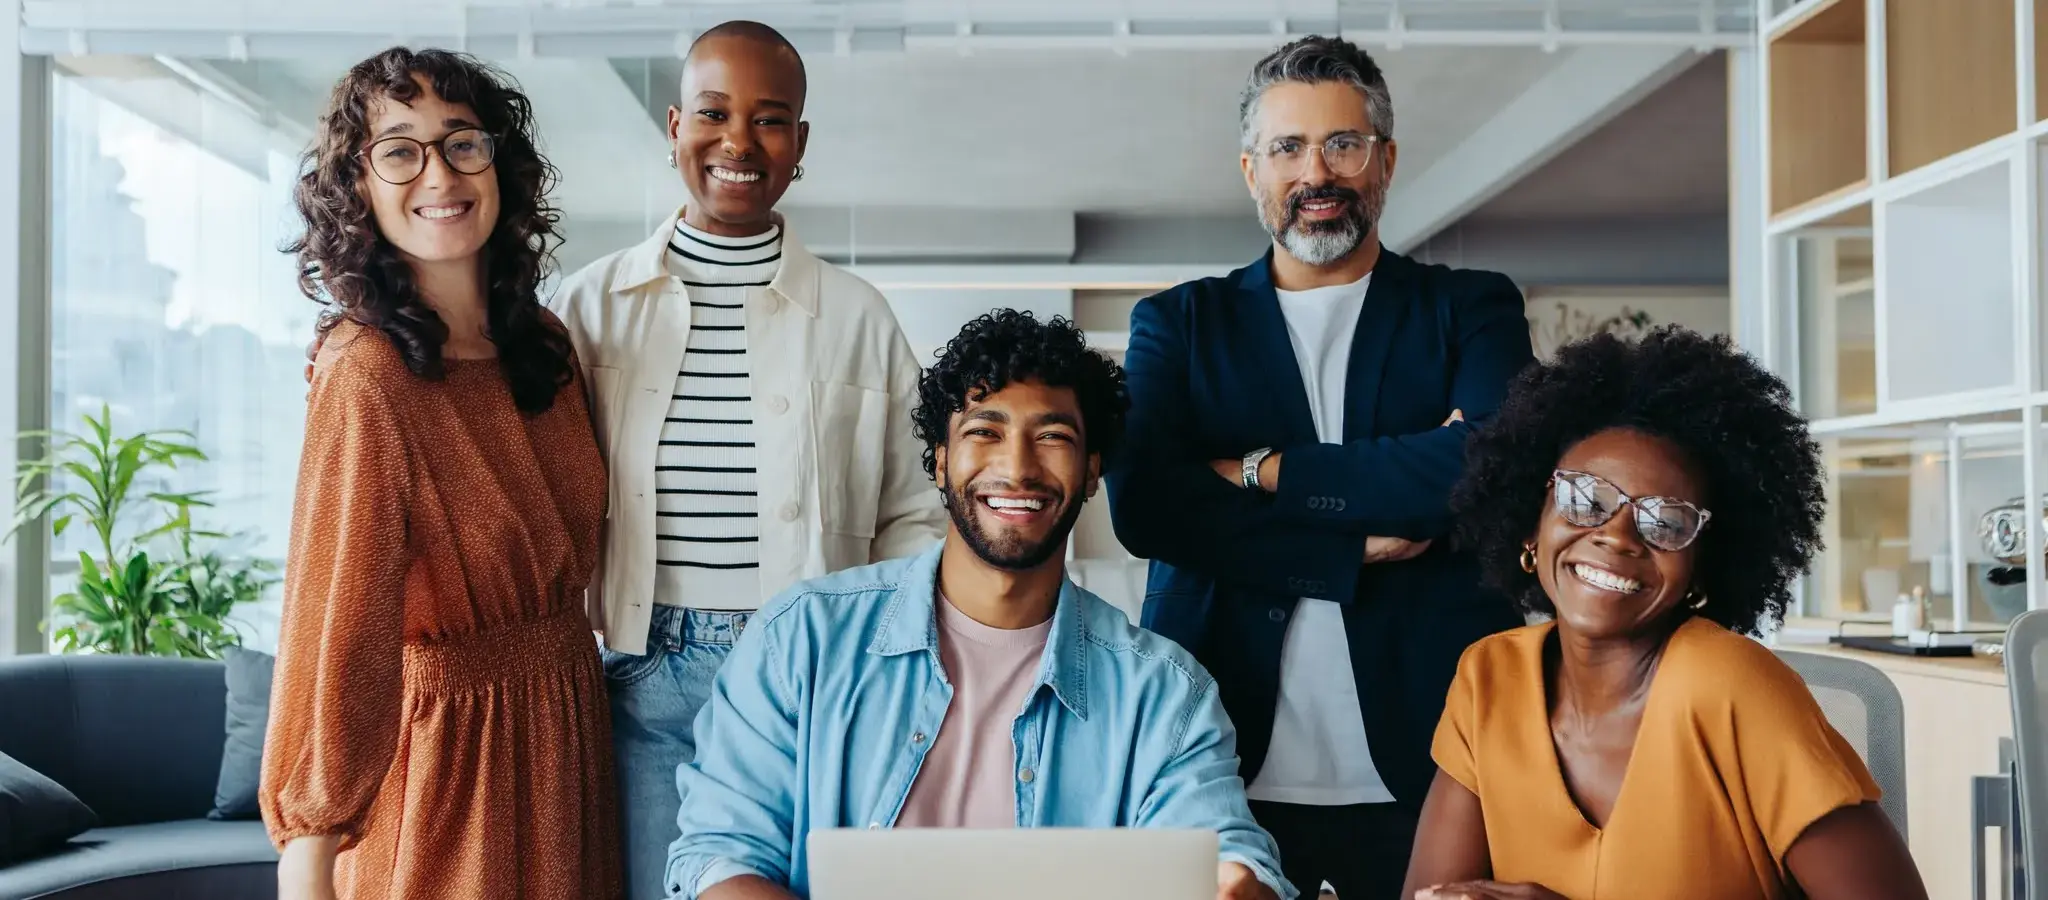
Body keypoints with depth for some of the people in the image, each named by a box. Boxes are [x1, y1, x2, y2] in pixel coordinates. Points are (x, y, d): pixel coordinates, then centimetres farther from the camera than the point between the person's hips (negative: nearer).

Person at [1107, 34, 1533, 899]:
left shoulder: (1472, 309, 8)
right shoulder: (1178, 324, 10)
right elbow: (1141, 502, -7)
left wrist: (1264, 472, -8)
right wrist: (1358, 549, -13)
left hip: (1429, 762, 0)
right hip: (1228, 767, 1)